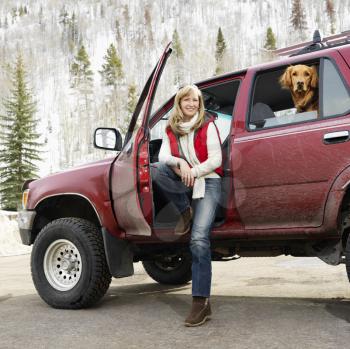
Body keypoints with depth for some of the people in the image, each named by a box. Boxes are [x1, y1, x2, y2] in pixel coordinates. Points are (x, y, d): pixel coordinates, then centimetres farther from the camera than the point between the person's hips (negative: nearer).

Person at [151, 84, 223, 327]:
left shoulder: (208, 125, 2)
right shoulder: (171, 129, 11)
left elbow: (216, 159, -5)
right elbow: (163, 156, -3)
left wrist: (194, 172, -16)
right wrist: (180, 163, -22)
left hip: (208, 181, -4)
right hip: (184, 182, 4)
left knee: (199, 239, -22)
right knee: (157, 171, -29)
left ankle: (202, 302, -19)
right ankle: (186, 212, -10)